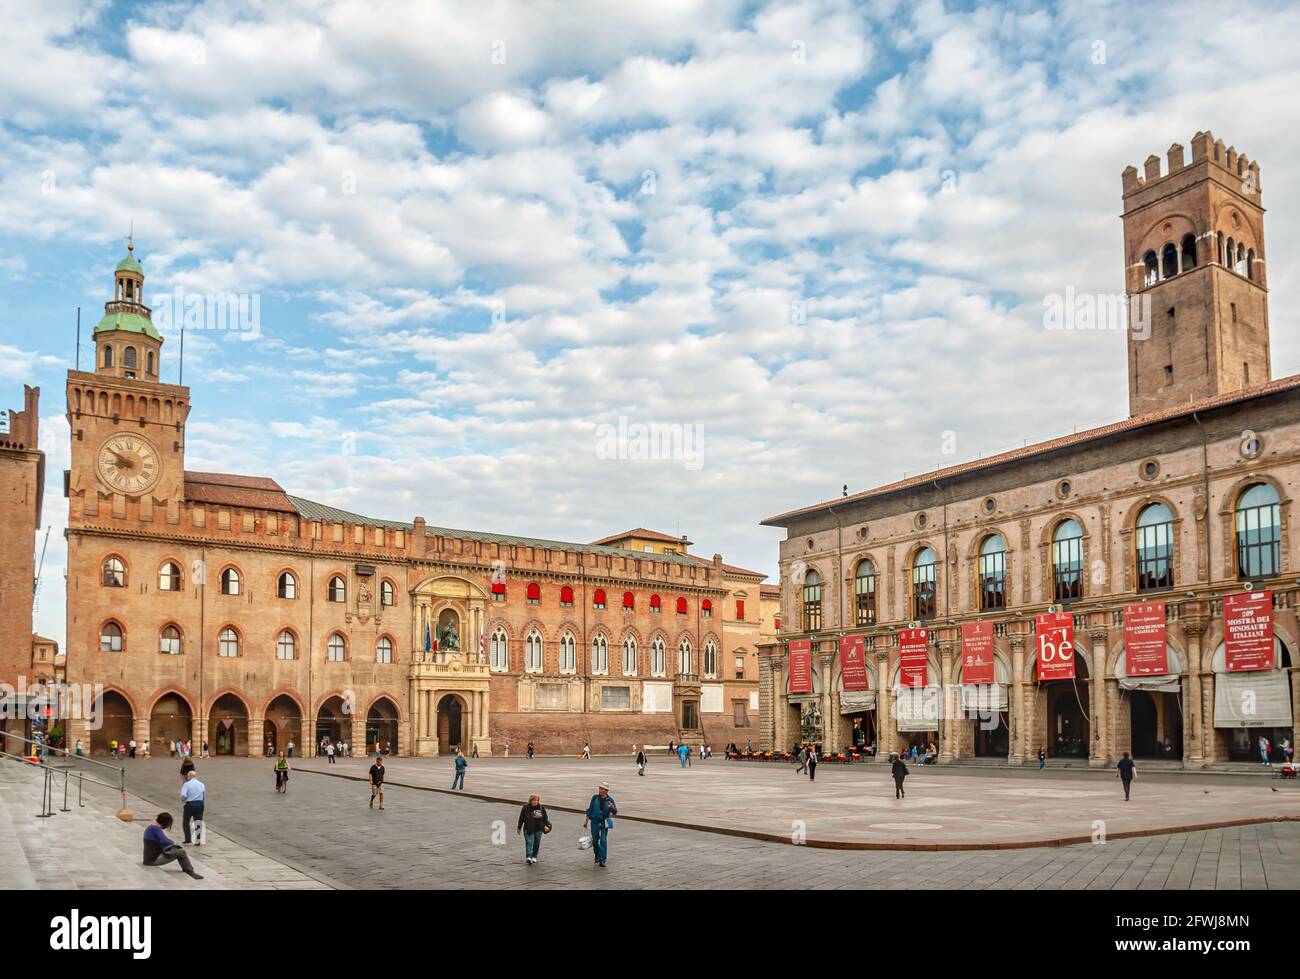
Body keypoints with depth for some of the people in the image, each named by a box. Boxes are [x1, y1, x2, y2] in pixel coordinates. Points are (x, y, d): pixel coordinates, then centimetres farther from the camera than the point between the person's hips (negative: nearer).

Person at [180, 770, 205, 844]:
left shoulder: (187, 784, -5)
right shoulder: (202, 785, 9)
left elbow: (183, 795, -17)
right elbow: (205, 797, 14)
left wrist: (183, 800, 3)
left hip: (190, 804, -3)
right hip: (200, 804, 3)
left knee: (186, 822, 14)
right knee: (198, 823, 7)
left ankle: (187, 839, 8)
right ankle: (198, 841, 3)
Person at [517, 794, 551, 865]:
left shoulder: (542, 808, 4)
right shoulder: (526, 808, -3)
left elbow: (545, 817, 10)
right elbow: (521, 818, 1)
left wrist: (546, 825, 0)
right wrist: (519, 828, 4)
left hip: (538, 829, 3)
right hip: (528, 829, -3)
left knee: (536, 843, 8)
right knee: (529, 843, -13)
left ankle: (534, 857, 22)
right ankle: (528, 857, -20)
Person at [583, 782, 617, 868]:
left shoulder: (610, 800, -5)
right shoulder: (595, 797, -3)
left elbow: (615, 813, -4)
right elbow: (589, 809, 3)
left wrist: (612, 807, -26)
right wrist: (586, 821, 4)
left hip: (604, 823, -1)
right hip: (595, 822, 1)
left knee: (603, 841, -7)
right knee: (595, 841, 10)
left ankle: (602, 860, -4)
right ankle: (597, 856, 36)